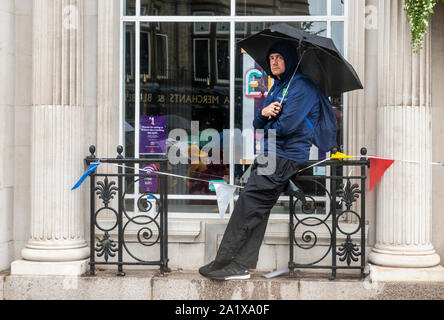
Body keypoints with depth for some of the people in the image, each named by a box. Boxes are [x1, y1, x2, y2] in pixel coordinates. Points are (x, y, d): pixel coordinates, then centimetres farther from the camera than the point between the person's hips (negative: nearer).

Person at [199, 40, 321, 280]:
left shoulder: (302, 86, -7)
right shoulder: (276, 88, 22)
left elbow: (286, 126, -17)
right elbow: (258, 126, 18)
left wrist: (268, 125, 3)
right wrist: (263, 114, -5)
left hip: (287, 157, -8)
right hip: (270, 154, 8)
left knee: (249, 202, -13)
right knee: (256, 208, 0)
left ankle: (222, 263, -10)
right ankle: (242, 265, 0)